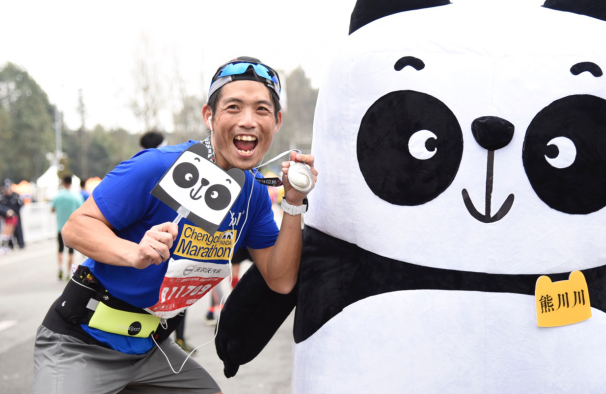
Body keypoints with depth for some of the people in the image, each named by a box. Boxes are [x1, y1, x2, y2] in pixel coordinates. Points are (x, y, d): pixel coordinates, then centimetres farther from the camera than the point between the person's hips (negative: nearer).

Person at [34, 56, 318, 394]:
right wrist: (134, 253, -37)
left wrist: (295, 204, -16)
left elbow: (280, 281, -4)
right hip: (82, 344, -6)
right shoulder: (158, 167, -23)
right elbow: (76, 226, -18)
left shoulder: (254, 192, -2)